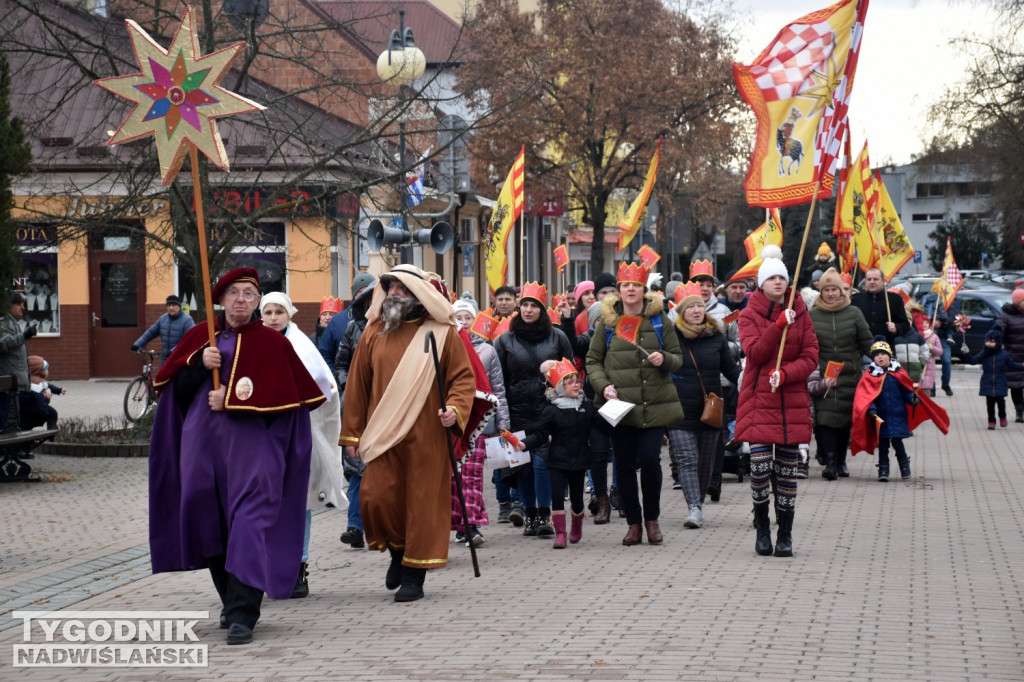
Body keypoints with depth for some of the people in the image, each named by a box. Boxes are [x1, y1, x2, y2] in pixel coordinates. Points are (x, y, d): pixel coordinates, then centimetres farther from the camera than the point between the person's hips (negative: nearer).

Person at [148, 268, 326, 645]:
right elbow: (174, 389, 8)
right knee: (210, 523, 9)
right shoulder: (200, 337, 13)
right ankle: (231, 600, 26)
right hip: (203, 442, 5)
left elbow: (283, 395, -7)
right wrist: (200, 364, -9)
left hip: (251, 446, -4)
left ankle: (242, 614, -18)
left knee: (249, 523, -14)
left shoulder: (271, 343, 2)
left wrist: (231, 402, -11)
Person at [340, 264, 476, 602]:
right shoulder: (373, 334, 9)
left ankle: (414, 576, 10)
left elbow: (463, 377, 2)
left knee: (423, 503, -1)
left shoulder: (442, 333, 1)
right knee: (375, 498, -6)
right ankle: (398, 552, 22)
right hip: (382, 435, 2)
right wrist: (352, 433, 10)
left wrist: (455, 408, -18)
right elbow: (357, 384, 12)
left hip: (426, 437, -2)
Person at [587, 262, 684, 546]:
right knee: (625, 464, 2)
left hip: (654, 404, -1)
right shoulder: (607, 322, 6)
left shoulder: (659, 319, 6)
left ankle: (652, 518, 12)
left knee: (650, 459, -9)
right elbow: (593, 361, 10)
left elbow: (678, 359, 10)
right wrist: (603, 385, -7)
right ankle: (634, 522, 15)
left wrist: (664, 359, -13)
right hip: (620, 404, 1)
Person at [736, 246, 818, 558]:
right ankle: (762, 527, 11)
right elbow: (754, 352, -12)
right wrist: (779, 325, -22)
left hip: (793, 401, 2)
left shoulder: (800, 314, 9)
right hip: (759, 400, -2)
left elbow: (810, 357, 3)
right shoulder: (749, 315, 3)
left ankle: (785, 535, 14)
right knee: (760, 467, -10)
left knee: (787, 470, 4)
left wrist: (785, 373, -14)